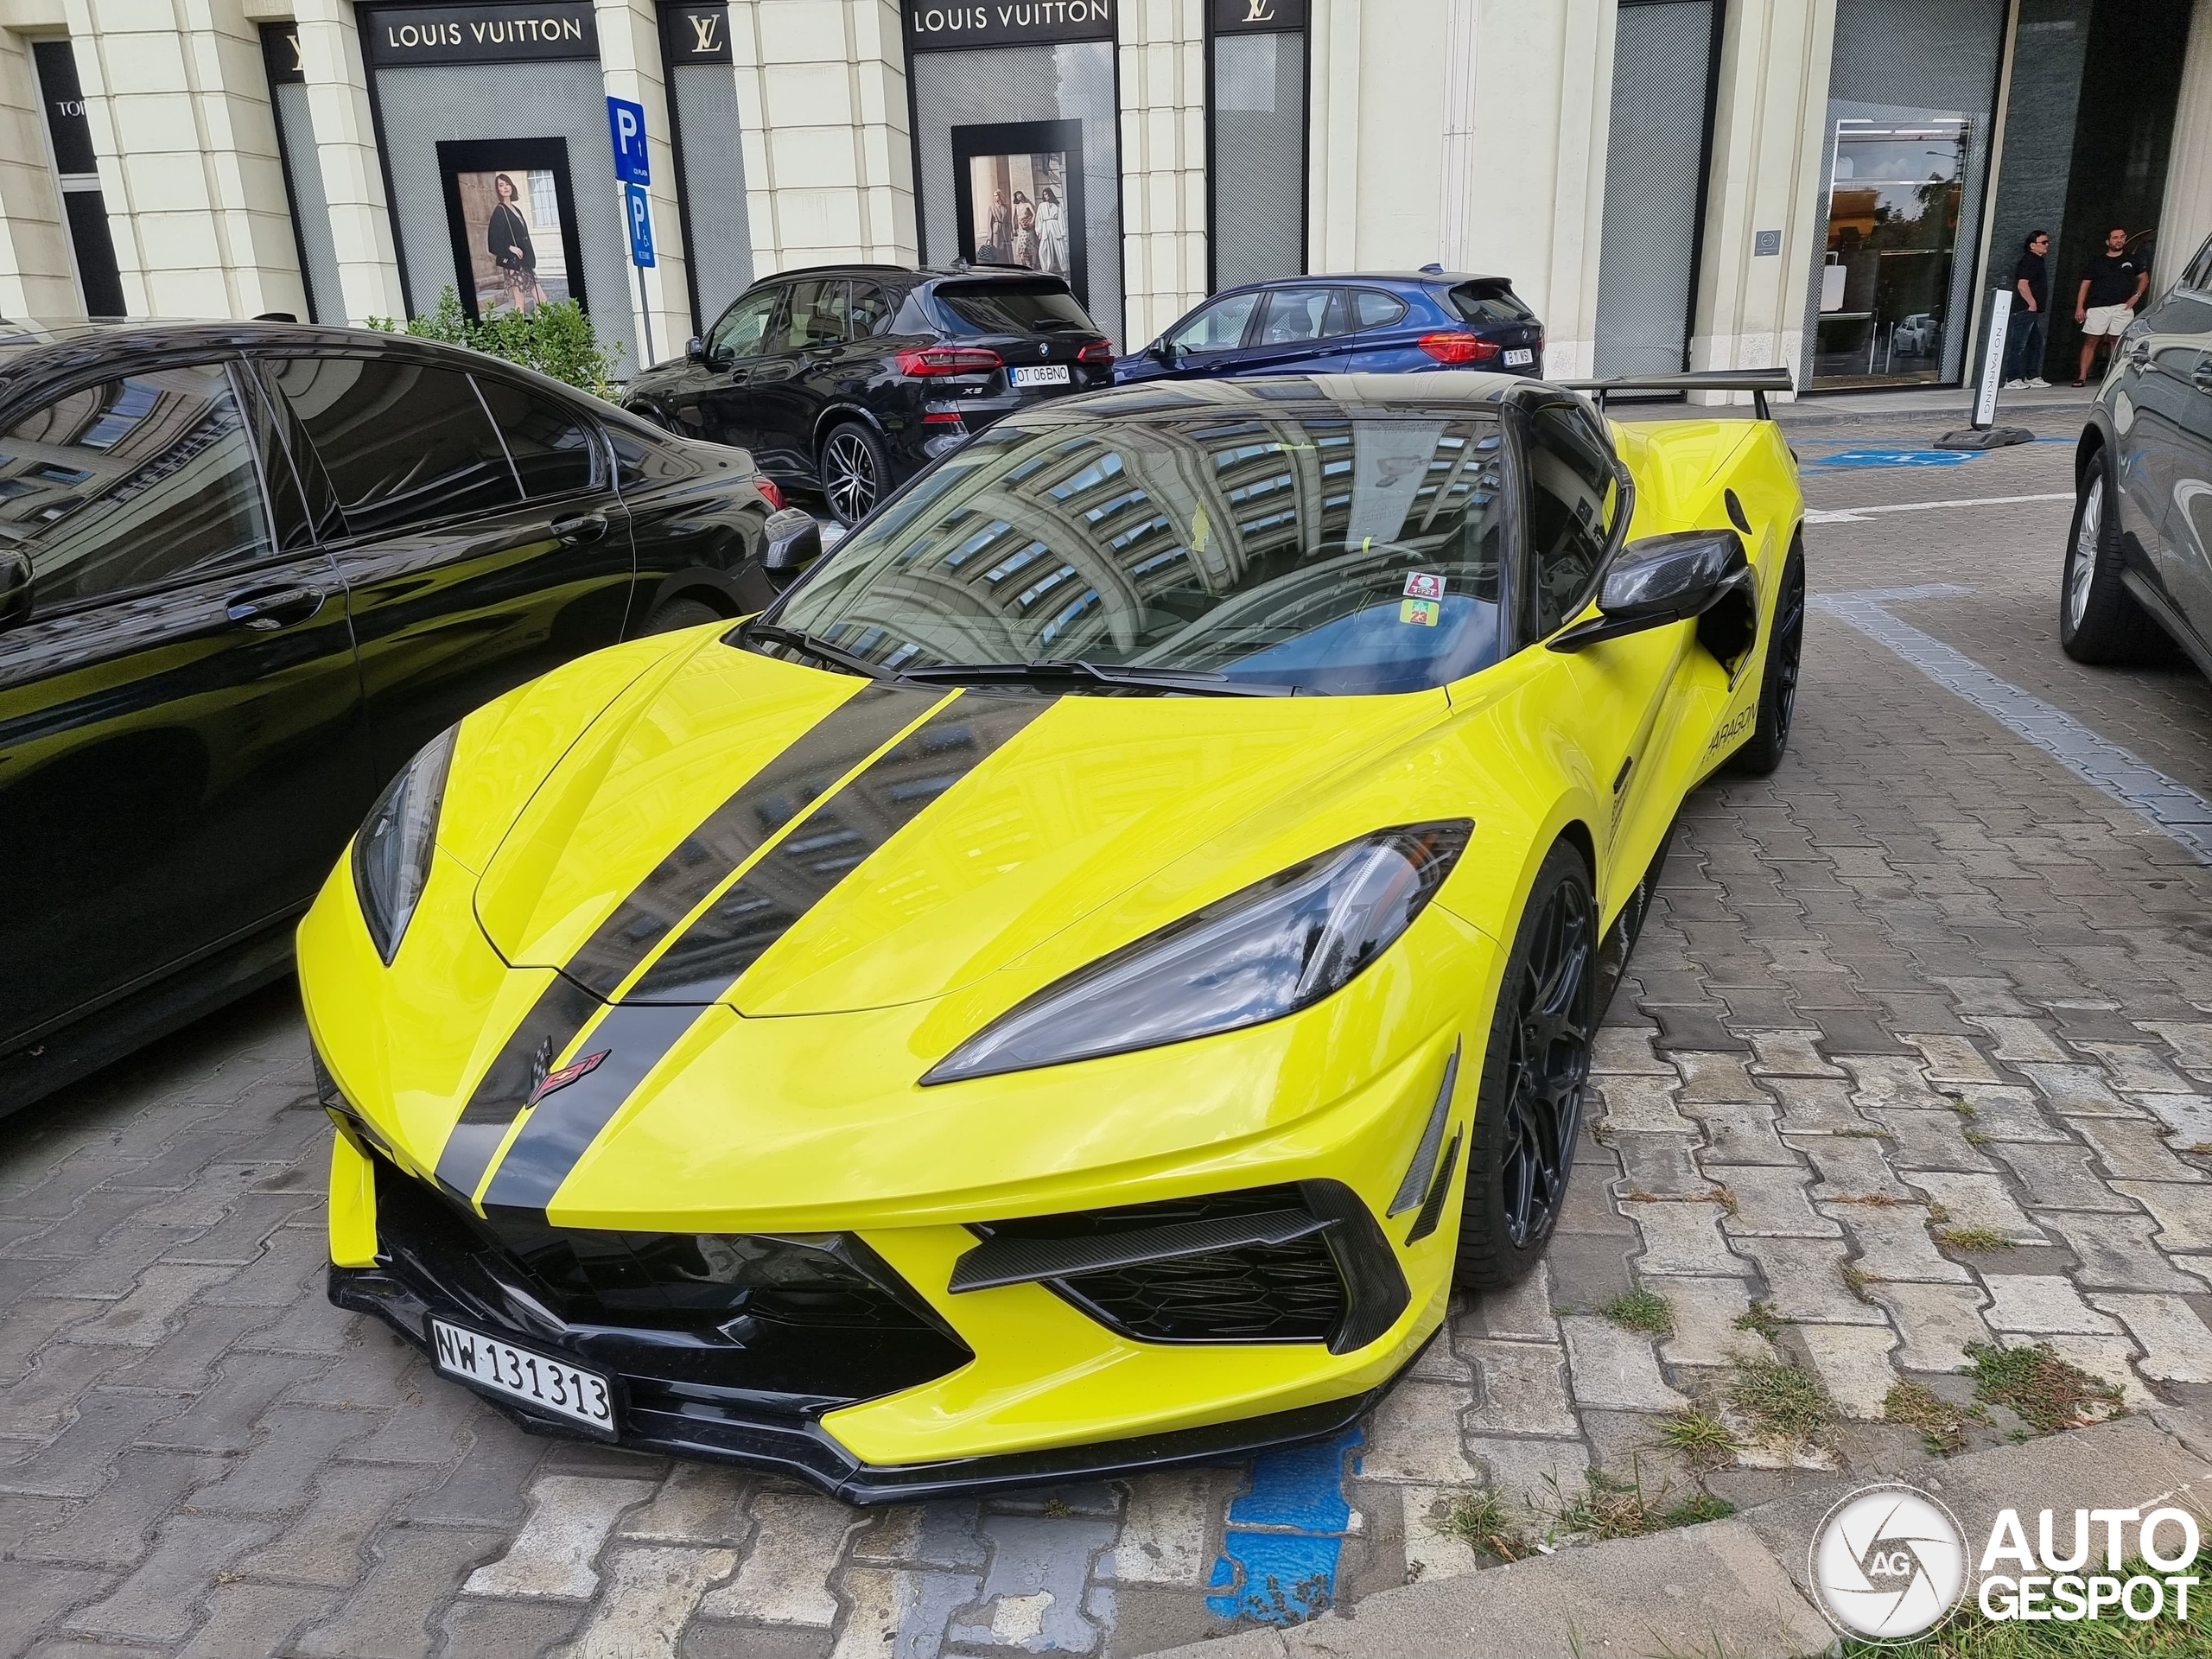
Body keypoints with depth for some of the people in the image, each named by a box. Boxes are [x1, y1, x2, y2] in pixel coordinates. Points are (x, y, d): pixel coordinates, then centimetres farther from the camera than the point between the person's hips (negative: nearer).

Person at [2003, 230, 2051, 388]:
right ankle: (2012, 378, -8)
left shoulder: (2037, 261, 20)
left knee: (2036, 343, 13)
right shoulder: (2029, 261, -12)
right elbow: (2022, 285, -21)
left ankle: (2032, 376, 19)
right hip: (2025, 310, -11)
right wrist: (2032, 304, -19)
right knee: (2019, 344, -9)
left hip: (2033, 311, 11)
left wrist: (2035, 305, 19)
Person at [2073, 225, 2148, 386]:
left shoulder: (2130, 261, 14)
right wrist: (2079, 307, -6)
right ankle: (2082, 376, -8)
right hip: (2098, 307, -2)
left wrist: (2136, 296, 8)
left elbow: (2144, 278, 24)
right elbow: (2085, 284, 5)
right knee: (2090, 341, -7)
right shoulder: (2097, 262, 8)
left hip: (2122, 307, 2)